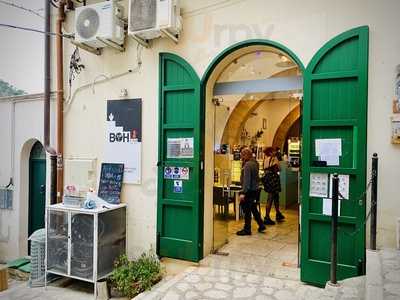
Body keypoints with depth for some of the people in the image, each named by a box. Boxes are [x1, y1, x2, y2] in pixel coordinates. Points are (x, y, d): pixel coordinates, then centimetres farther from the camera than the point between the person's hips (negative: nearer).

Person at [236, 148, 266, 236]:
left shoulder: (248, 165, -19)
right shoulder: (255, 163, 10)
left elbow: (246, 180, -23)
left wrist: (243, 193, -22)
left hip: (249, 191, -10)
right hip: (255, 189, 10)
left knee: (247, 210, 1)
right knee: (253, 208, 20)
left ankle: (247, 229, 10)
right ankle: (261, 226, 25)